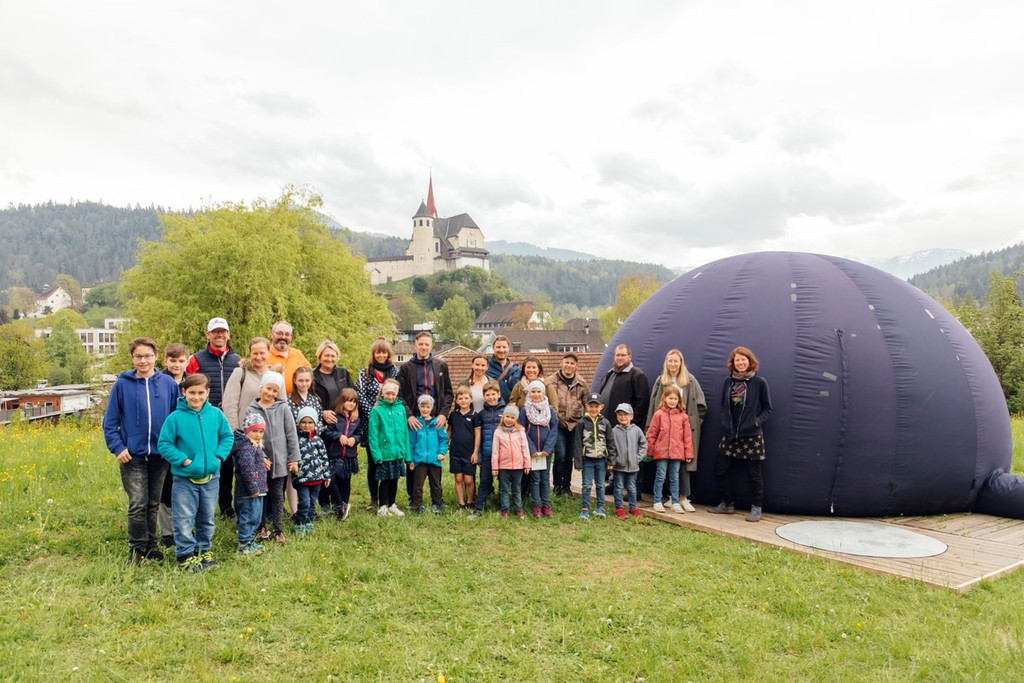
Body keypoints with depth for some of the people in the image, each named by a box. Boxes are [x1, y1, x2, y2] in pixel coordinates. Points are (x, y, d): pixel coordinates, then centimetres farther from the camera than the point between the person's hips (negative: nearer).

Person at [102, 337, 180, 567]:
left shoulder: (168, 383, 1)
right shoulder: (122, 384, -2)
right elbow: (110, 421, 1)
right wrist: (117, 447, -8)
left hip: (160, 454, 2)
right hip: (133, 455, -2)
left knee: (153, 504, 14)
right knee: (137, 505, -4)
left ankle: (151, 546, 27)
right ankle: (136, 549, 11)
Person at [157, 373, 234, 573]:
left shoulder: (216, 414, -3)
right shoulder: (175, 417, -11)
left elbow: (227, 436, 6)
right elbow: (164, 444, -8)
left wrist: (219, 456, -7)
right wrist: (184, 460, -16)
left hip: (211, 476, 3)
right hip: (185, 478, -3)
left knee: (207, 519, 16)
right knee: (184, 521, 2)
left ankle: (204, 550, 31)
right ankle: (186, 555, 15)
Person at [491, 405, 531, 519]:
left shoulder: (520, 431, 1)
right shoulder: (498, 432, -2)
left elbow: (525, 448, 3)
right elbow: (495, 451, -1)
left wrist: (527, 465, 2)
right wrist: (494, 467, -3)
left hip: (518, 466, 1)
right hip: (503, 466, -1)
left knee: (517, 490, 12)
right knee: (504, 490, 8)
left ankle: (518, 509, 22)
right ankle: (505, 510, 18)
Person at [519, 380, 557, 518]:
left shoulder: (550, 410, 1)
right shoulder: (524, 410, -3)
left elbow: (554, 429, -1)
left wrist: (548, 448, -10)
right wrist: (532, 449, -12)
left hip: (546, 451, 1)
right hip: (532, 451, -1)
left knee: (545, 478, 8)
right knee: (535, 478, 3)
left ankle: (546, 505, 15)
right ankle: (537, 506, 10)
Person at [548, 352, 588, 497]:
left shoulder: (581, 383, 7)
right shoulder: (552, 380, -3)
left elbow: (587, 404, 13)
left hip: (574, 424, 3)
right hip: (558, 424, -3)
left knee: (569, 457, 10)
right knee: (560, 455, -9)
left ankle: (566, 486, 23)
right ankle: (557, 486, 8)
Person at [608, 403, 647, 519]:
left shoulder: (636, 430, -1)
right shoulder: (614, 431, -5)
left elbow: (643, 444, 5)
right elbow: (611, 448, -4)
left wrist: (638, 457, -3)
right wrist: (611, 462, -8)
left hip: (633, 465, 2)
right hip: (618, 466, -1)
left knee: (632, 488, 12)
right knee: (618, 487, 6)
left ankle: (633, 507, 24)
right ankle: (619, 508, 15)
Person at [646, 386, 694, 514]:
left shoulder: (683, 416, 2)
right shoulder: (659, 414, -2)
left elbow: (687, 436, 4)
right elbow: (652, 434, 1)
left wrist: (689, 453, 3)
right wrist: (650, 450, 1)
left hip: (677, 453, 2)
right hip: (661, 452, -2)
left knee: (675, 478, 10)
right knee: (660, 477, 5)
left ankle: (675, 503, 17)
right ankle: (657, 502, 13)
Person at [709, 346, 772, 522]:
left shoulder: (759, 382, -4)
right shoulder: (728, 382, 7)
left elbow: (767, 408, 1)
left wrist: (758, 421, -12)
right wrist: (725, 422, 3)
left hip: (752, 436, -4)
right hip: (730, 435, 5)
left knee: (754, 473, 3)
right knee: (720, 470, 7)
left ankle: (756, 508, 17)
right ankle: (726, 504, 22)